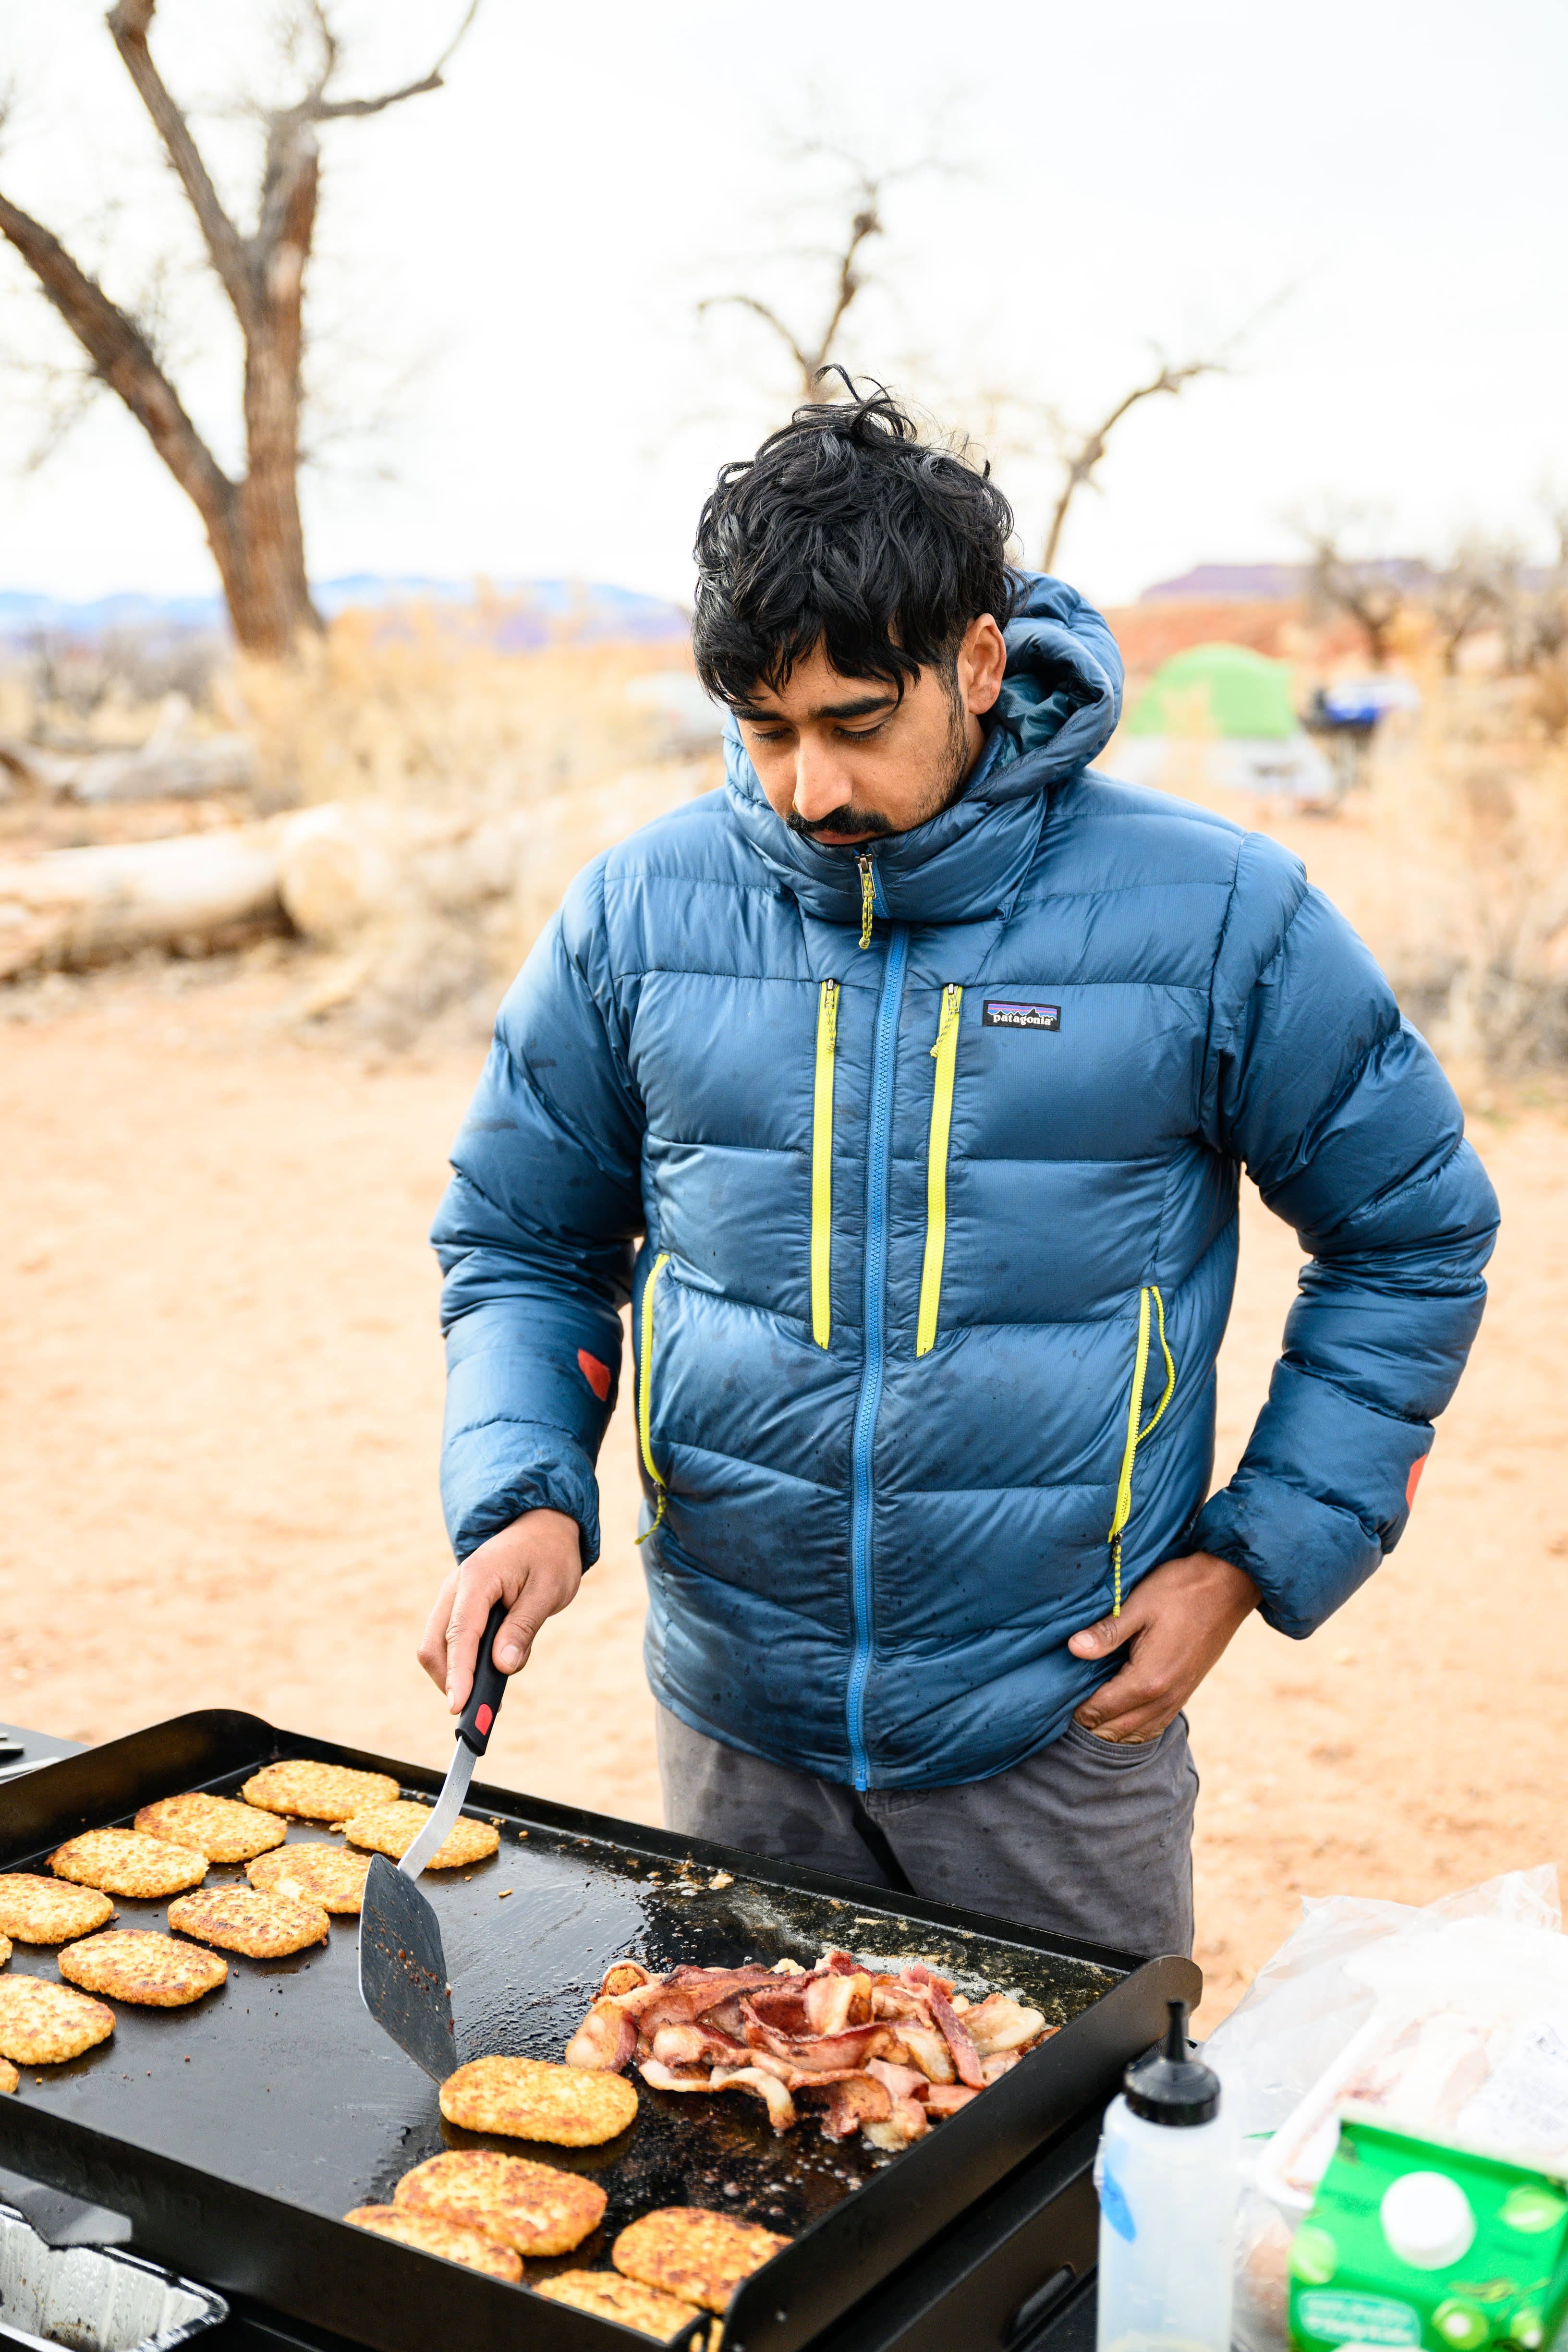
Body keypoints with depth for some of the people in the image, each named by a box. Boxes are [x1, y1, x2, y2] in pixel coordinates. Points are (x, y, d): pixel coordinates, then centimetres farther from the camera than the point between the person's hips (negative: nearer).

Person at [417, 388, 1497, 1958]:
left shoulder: (1213, 915, -10)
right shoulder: (639, 911, -4)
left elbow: (1414, 1235, 1)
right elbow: (519, 1242, 7)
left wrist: (1253, 1554, -5)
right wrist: (525, 1497, -10)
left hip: (1057, 1732, -1)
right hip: (734, 1729, 2)